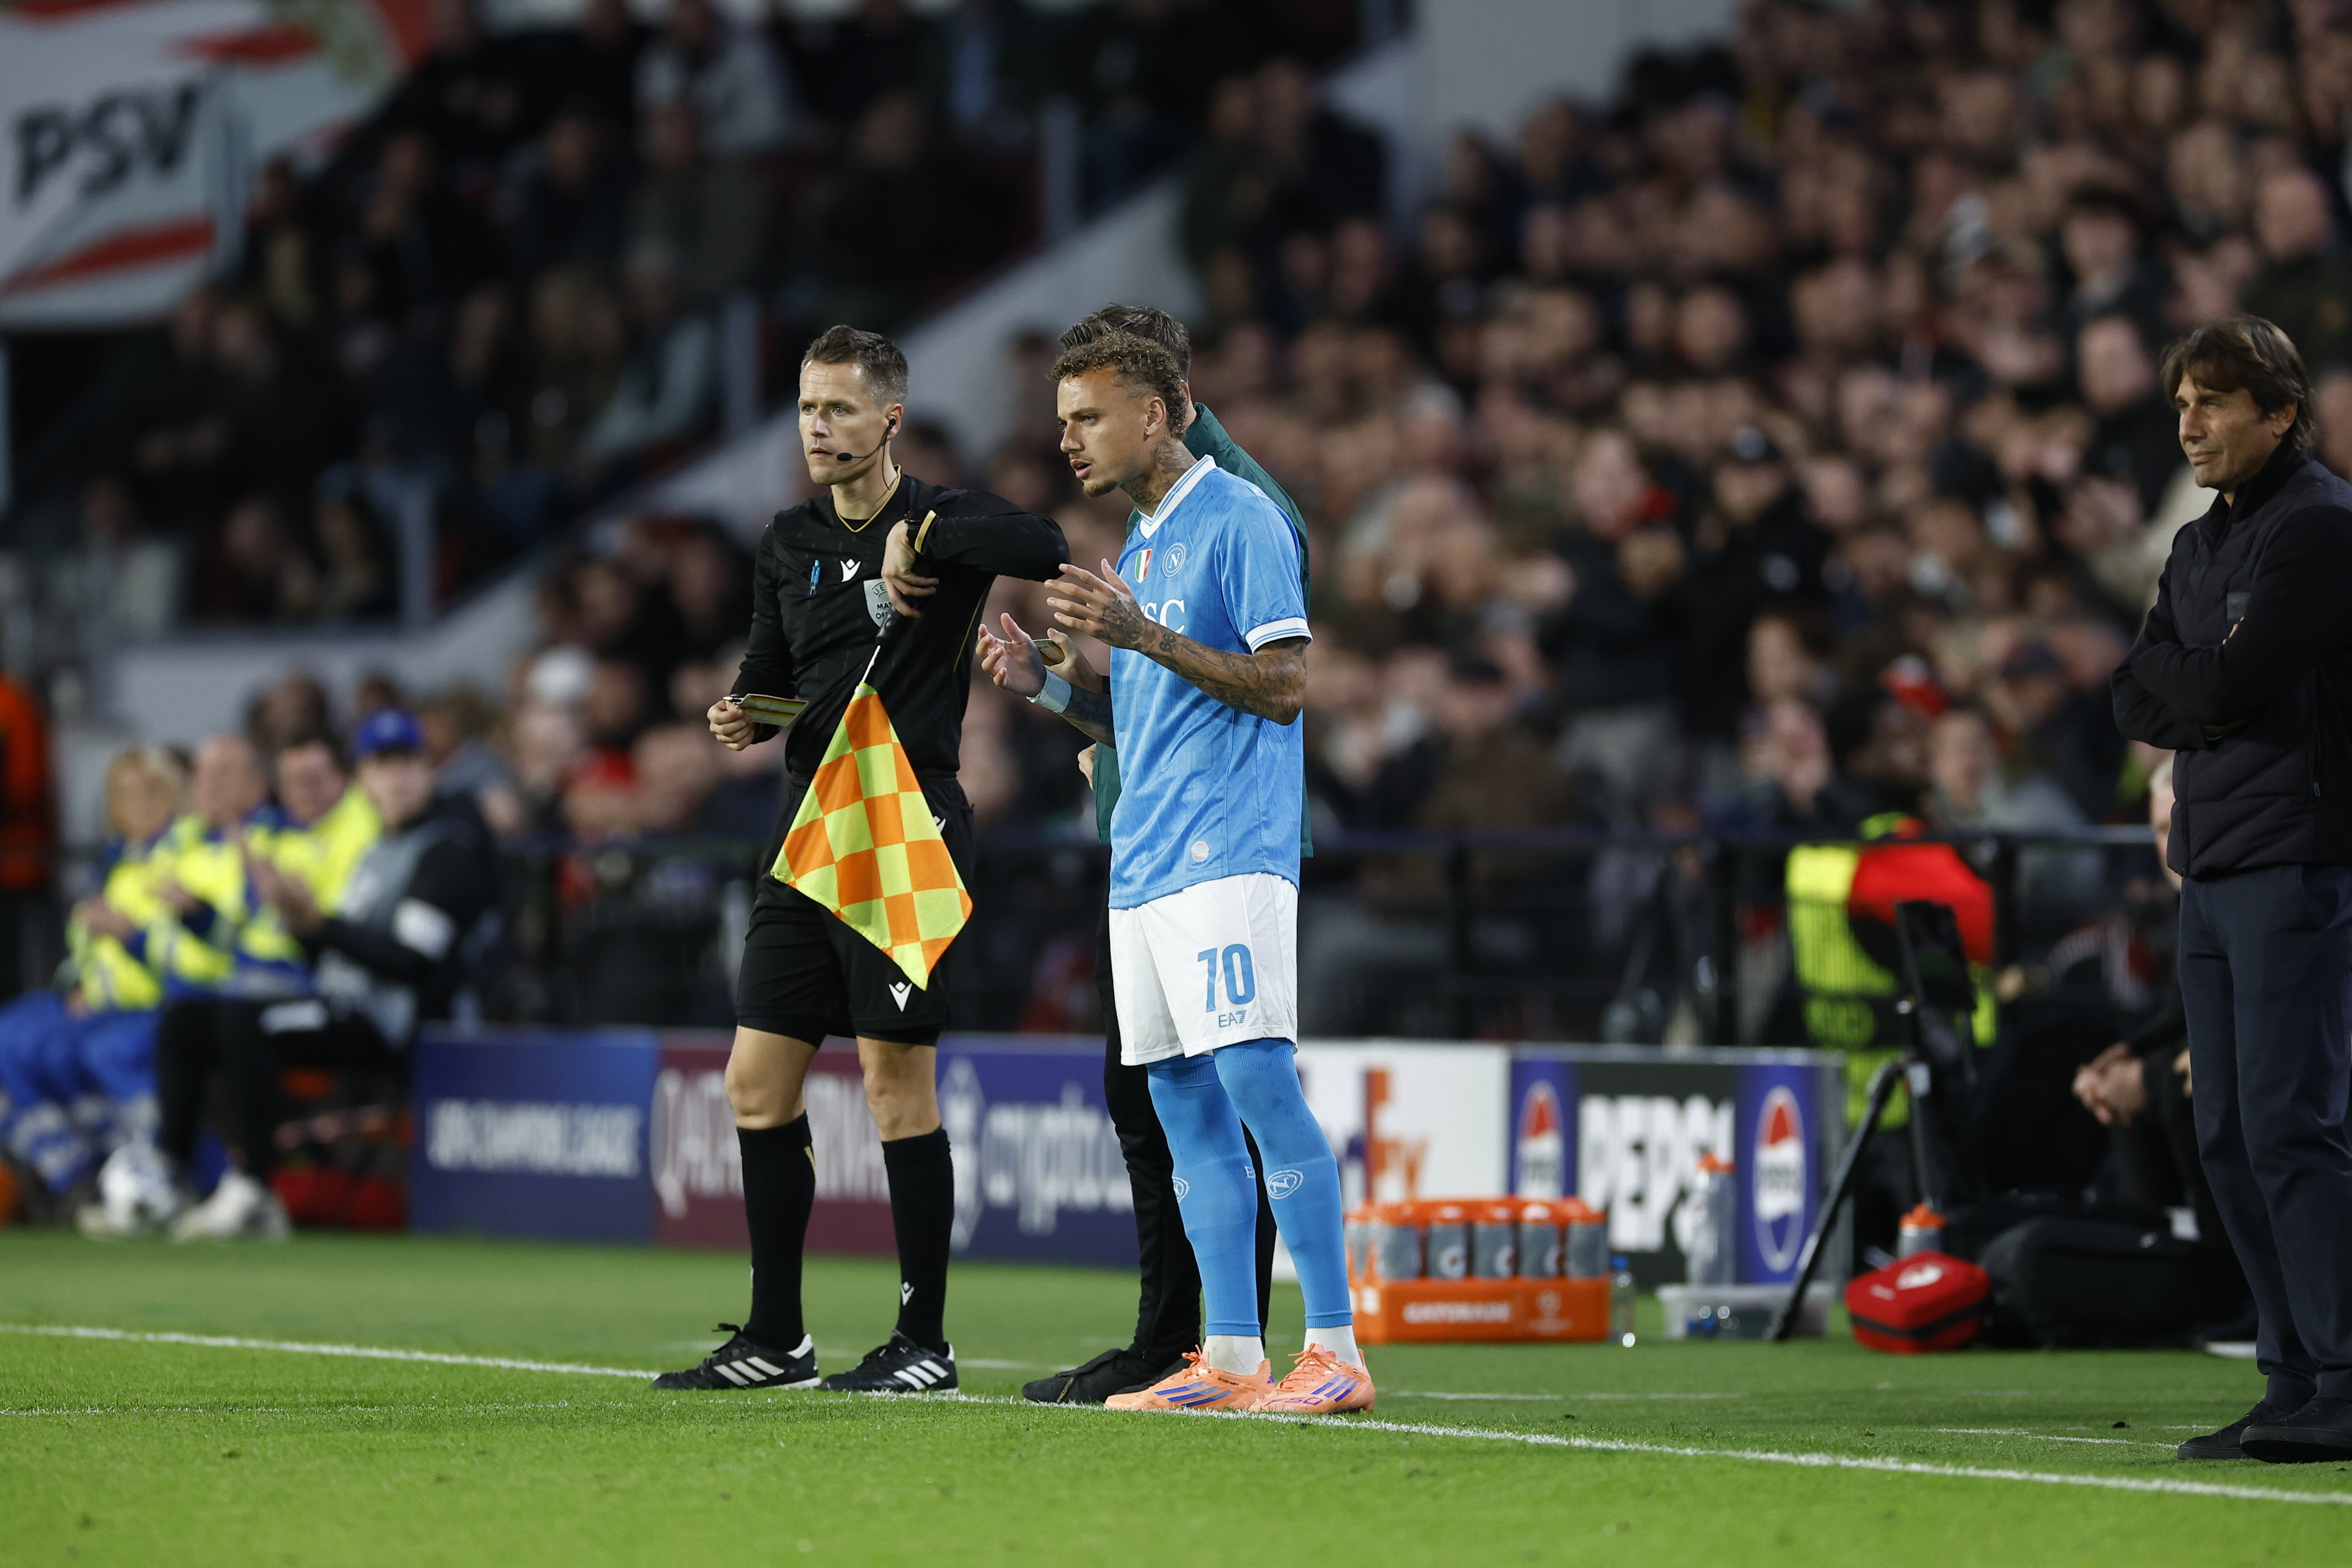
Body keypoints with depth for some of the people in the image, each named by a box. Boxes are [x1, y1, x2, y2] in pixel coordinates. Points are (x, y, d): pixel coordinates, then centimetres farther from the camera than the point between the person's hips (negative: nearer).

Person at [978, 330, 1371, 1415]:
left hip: (1229, 849, -9)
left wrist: (1141, 634, -18)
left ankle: (1336, 1350, -13)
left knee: (1256, 1077, -14)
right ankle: (1231, 1359, 7)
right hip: (1143, 863, 9)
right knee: (1182, 1101, 6)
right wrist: (1044, 682, 8)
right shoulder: (1140, 544, 21)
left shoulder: (1239, 521, -7)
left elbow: (1285, 686, -13)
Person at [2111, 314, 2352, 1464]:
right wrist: (2201, 703, -5)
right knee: (2230, 1139, 7)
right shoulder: (2200, 546, 20)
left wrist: (2176, 681, 2)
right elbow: (2136, 701, 13)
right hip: (2210, 872, 9)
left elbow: (2229, 684, -17)